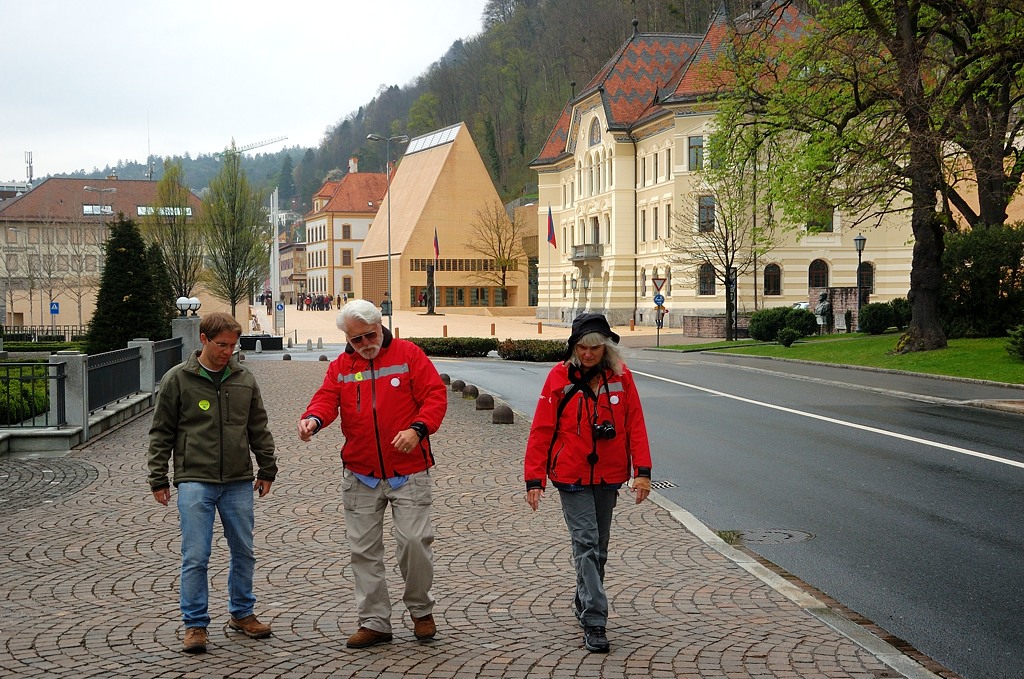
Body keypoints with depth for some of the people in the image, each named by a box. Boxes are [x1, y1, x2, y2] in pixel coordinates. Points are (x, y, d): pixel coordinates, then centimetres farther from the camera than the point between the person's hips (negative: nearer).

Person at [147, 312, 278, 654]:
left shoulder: (244, 379, 7)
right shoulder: (177, 379, -2)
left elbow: (259, 429, 16)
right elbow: (161, 433, 2)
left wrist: (267, 470, 14)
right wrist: (158, 480, 0)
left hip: (239, 483, 4)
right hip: (195, 482, -3)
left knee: (244, 552, 11)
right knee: (195, 557, -4)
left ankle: (241, 613, 27)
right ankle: (195, 624, 7)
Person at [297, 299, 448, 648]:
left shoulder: (408, 354, -1)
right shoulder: (340, 367, 9)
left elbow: (435, 395, -5)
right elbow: (327, 398, -4)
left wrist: (418, 428, -22)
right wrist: (313, 418, -27)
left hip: (408, 473, -3)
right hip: (360, 476, 4)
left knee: (414, 540, -7)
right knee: (364, 550, 7)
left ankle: (421, 611, 16)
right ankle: (374, 622, 17)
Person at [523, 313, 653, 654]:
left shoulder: (621, 376, -2)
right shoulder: (560, 376, -8)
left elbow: (635, 423, 0)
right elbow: (541, 430, -6)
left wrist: (642, 470, -8)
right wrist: (534, 479, -8)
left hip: (608, 475, 3)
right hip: (572, 476, -3)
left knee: (599, 545, 15)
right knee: (586, 543, -10)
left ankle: (584, 601, 36)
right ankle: (594, 622, -10)